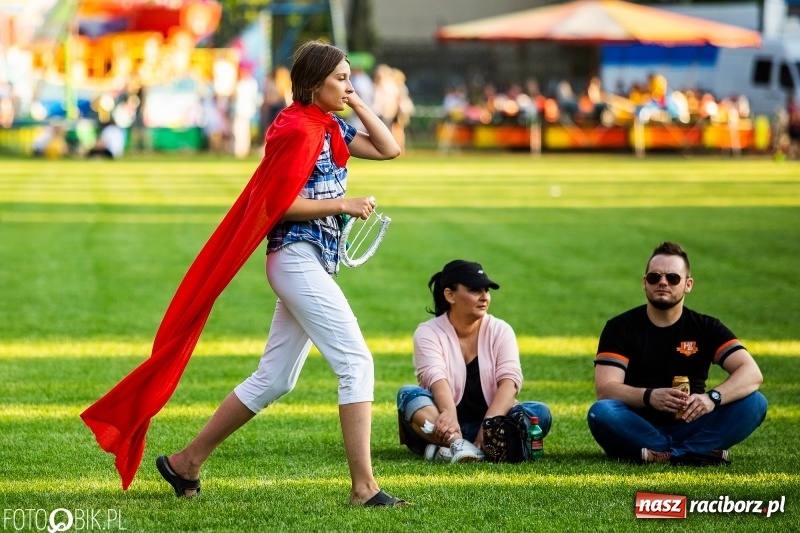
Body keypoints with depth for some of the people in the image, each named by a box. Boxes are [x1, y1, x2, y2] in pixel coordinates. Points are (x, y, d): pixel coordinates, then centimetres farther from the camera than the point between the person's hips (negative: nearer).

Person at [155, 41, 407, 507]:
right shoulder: (292, 128, -12)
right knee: (357, 361, -14)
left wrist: (358, 104, 10)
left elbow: (389, 149, 17)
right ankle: (364, 488, -16)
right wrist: (341, 205, -17)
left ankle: (185, 463, 19)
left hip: (315, 263, 10)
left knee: (274, 380, 12)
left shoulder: (332, 127, 15)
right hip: (296, 256, -10)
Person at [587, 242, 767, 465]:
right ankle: (701, 450, -31)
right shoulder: (621, 328, 0)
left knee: (755, 403, -19)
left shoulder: (706, 328, 4)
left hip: (687, 426, 2)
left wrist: (712, 397, -30)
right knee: (601, 412, -33)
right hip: (638, 430, -2)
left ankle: (662, 454, -31)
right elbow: (605, 388, -13)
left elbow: (751, 373, -9)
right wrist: (649, 396, -33)